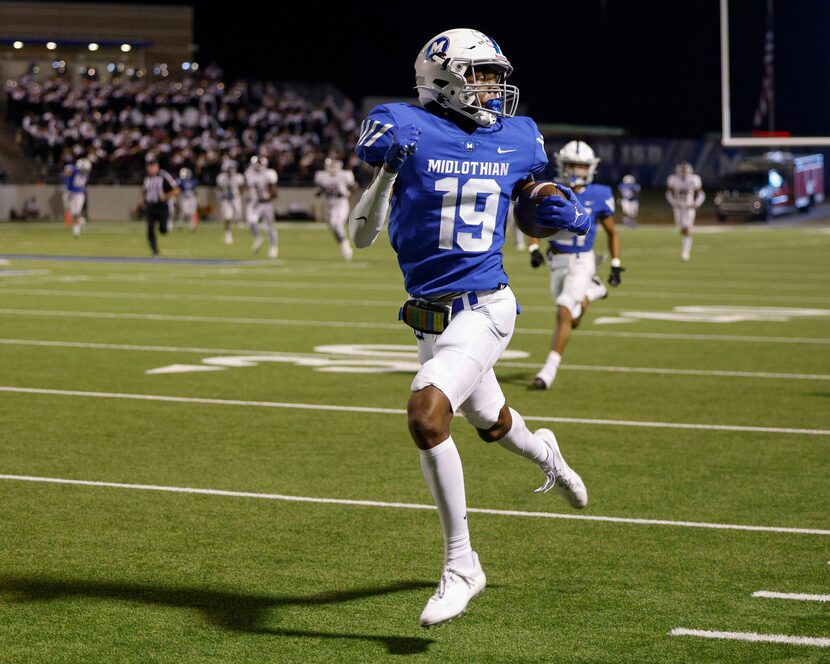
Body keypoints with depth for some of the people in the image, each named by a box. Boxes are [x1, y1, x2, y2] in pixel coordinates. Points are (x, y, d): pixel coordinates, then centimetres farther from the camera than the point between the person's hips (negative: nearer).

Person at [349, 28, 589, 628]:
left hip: (484, 309, -2)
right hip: (430, 316, 2)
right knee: (491, 422, 24)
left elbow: (536, 197, 19)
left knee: (426, 412, -25)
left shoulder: (516, 140, 1)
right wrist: (385, 167, -19)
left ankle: (461, 565, -11)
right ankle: (543, 451, 65)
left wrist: (567, 212, -2)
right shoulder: (406, 128, -8)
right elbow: (362, 234, -3)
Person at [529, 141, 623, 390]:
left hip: (582, 262, -3)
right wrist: (534, 249, -10)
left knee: (564, 313, -18)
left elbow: (612, 233, 6)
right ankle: (591, 292, 45)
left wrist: (616, 265, 2)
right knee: (571, 320, 13)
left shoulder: (599, 196, -7)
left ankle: (549, 370, -12)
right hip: (556, 263, 3)